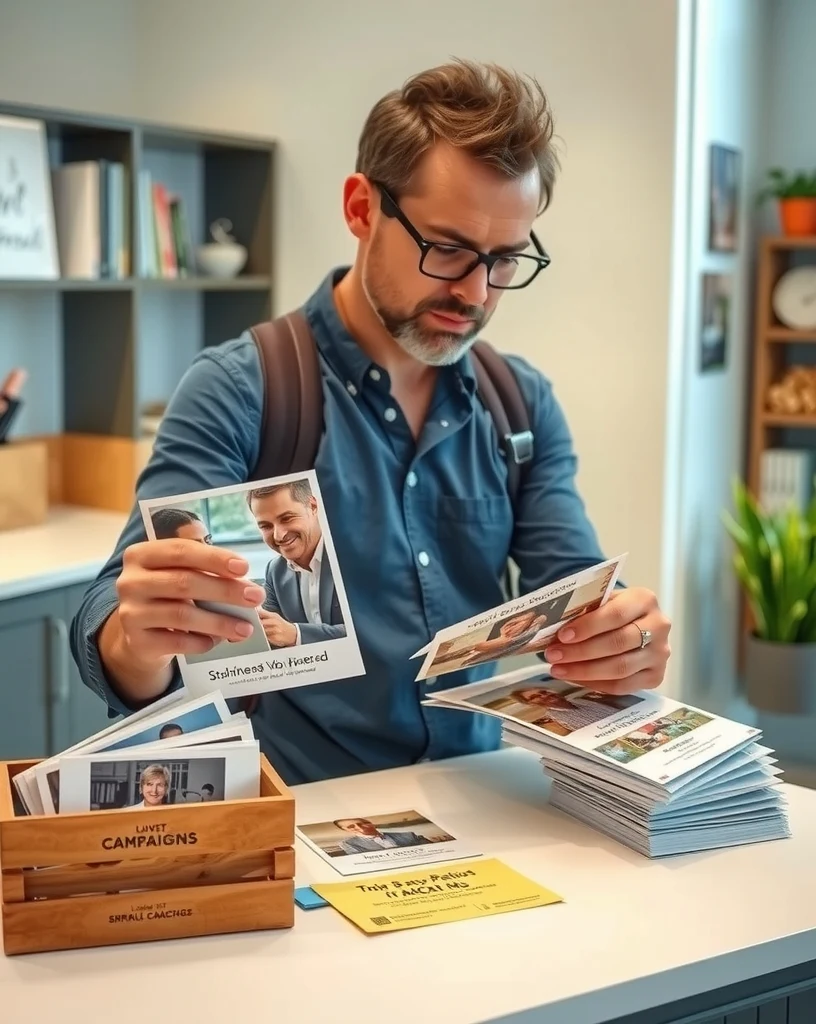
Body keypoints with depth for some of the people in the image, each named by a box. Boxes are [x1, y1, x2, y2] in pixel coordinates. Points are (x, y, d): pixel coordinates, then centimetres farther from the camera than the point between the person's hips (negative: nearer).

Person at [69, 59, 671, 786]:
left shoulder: (525, 404, 5)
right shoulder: (239, 391, -8)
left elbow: (578, 600, -1)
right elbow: (114, 633, -14)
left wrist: (625, 644, -23)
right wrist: (139, 640, -37)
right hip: (294, 811, -3)